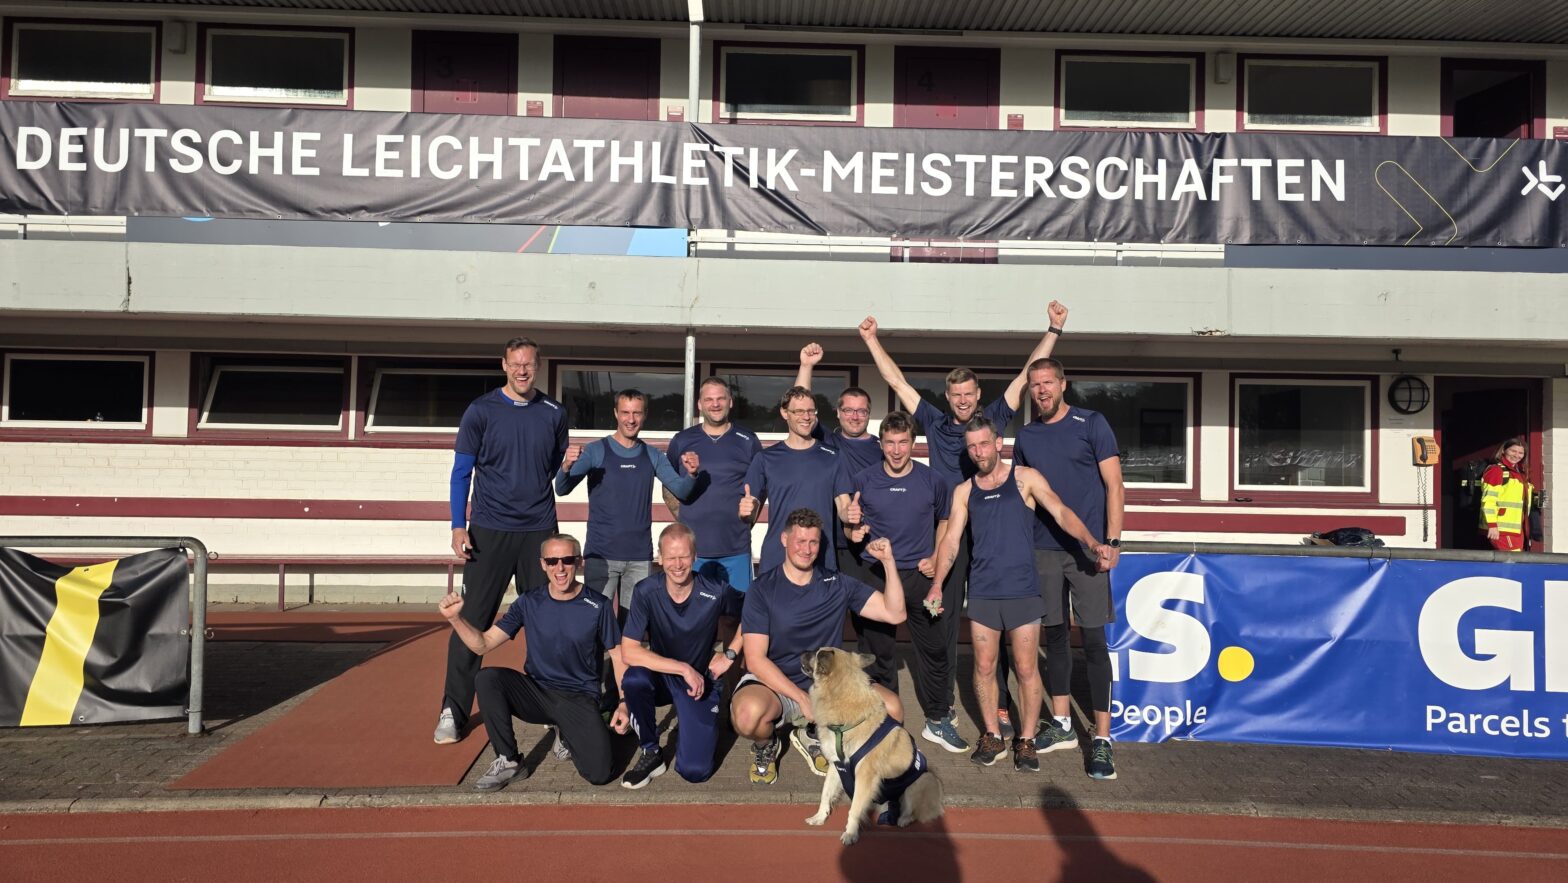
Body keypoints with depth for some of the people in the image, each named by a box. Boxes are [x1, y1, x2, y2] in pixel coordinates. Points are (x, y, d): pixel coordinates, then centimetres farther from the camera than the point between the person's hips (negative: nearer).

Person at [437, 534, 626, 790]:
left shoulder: (598, 606, -7)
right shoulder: (529, 603, -2)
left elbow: (618, 655, 1)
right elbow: (482, 645, -3)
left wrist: (624, 702, -10)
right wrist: (456, 617, -19)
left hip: (580, 699, -2)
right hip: (537, 693, 2)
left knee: (599, 772, -22)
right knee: (487, 678, -26)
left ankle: (568, 732, 13)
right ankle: (509, 761, -8)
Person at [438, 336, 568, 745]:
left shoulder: (553, 413, 7)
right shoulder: (481, 411, 0)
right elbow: (461, 472, 2)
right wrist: (459, 526, -7)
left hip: (539, 530, 2)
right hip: (490, 531, -2)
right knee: (472, 621, -2)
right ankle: (453, 711, 7)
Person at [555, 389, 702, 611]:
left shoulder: (652, 456, 7)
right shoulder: (595, 451, -3)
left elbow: (681, 491, 1)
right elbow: (562, 490, -10)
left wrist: (691, 474, -21)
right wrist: (567, 466, -32)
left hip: (640, 556, 3)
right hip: (601, 554, -3)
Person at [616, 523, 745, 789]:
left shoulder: (716, 593, -20)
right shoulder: (646, 592, -19)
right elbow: (628, 652, -24)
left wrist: (729, 654, -6)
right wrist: (684, 668, -27)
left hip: (701, 680, 0)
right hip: (662, 676, 1)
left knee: (694, 771, -14)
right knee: (634, 679, -35)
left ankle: (697, 728, 21)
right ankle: (651, 753, -10)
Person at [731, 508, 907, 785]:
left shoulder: (838, 585, 2)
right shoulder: (763, 590, -8)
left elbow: (894, 613, -4)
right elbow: (755, 659, -13)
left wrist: (889, 561, -15)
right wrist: (802, 699, -22)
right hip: (774, 685, -3)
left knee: (891, 709, -20)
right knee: (748, 714, -38)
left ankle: (814, 736, 8)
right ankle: (765, 745, 3)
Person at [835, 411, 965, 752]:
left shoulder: (932, 480, 2)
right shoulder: (863, 480, -1)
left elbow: (944, 520, 14)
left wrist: (936, 558, 2)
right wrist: (851, 521, -24)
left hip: (920, 575, 1)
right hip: (876, 575, -1)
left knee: (934, 649, 6)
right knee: (877, 652, 7)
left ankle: (938, 720, 21)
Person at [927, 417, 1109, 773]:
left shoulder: (1025, 478, 3)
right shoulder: (964, 492, 10)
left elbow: (1061, 513, -6)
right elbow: (951, 539, 8)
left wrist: (1092, 542, -22)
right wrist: (937, 584, -3)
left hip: (1022, 592, -2)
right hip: (982, 593, 2)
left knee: (1026, 669, 1)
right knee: (984, 668, 7)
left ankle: (1026, 740, 15)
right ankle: (992, 735, 22)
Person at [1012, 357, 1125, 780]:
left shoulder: (1091, 424, -2)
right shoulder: (1026, 436, 10)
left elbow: (1115, 486, -5)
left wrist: (1112, 542, -12)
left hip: (1087, 548, -4)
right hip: (1043, 549, 4)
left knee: (1093, 640, -4)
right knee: (1054, 635, 11)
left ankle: (1102, 739, 2)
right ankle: (1061, 725, 23)